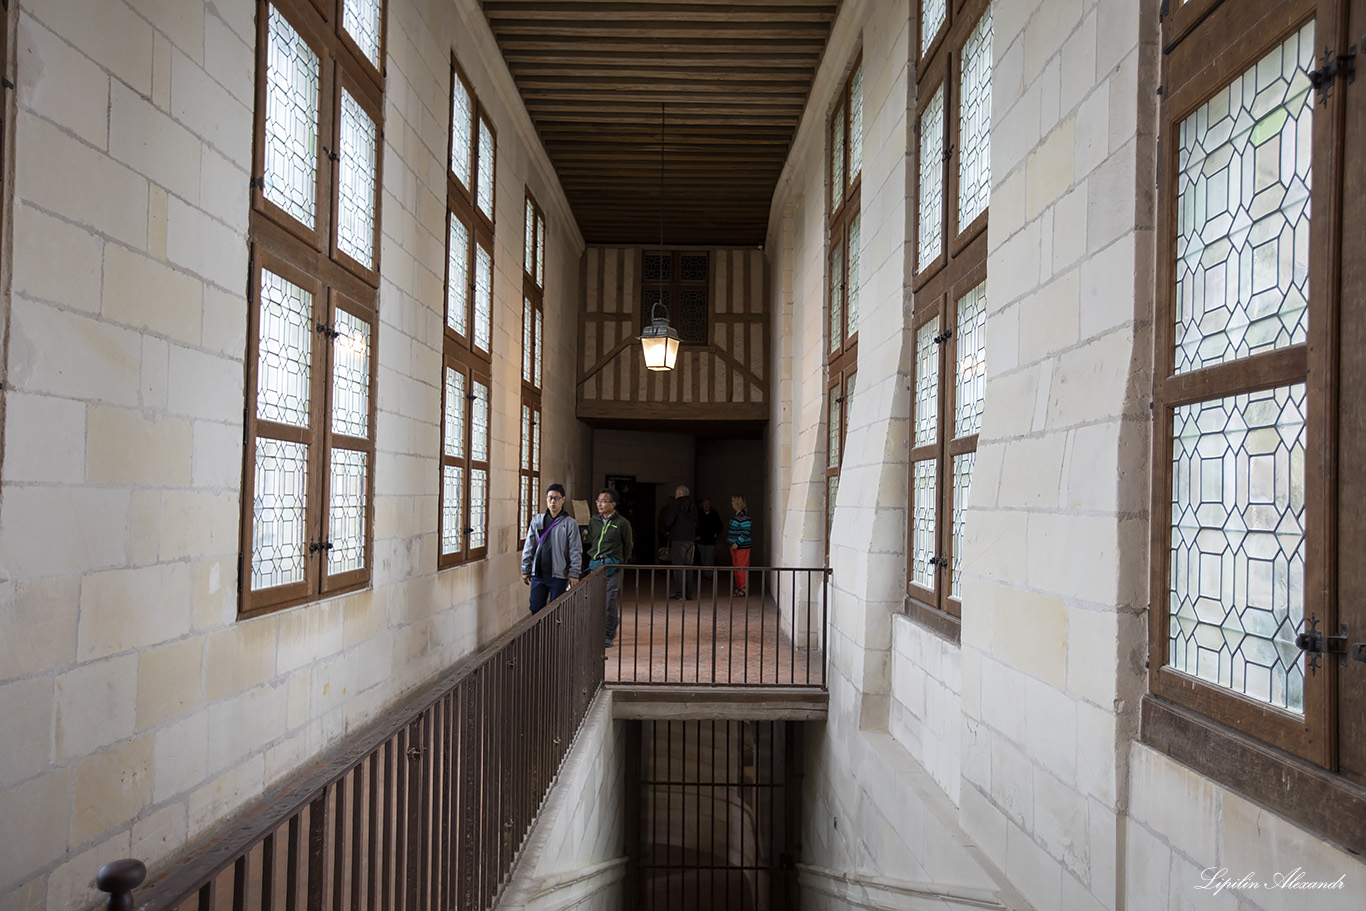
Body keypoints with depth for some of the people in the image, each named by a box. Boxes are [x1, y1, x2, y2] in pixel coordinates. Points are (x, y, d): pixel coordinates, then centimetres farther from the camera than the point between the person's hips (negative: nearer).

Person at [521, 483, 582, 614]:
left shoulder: (570, 523, -1)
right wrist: (525, 570, 8)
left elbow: (576, 551, -1)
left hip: (558, 575, -3)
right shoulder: (537, 520, 8)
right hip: (538, 574, 3)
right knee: (536, 609, 4)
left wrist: (574, 574, -6)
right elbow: (529, 547, 11)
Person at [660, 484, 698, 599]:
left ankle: (679, 593, -5)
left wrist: (667, 530, 7)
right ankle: (688, 592, 14)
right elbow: (696, 523, 11)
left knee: (678, 567, -3)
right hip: (691, 539, 5)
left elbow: (668, 522, -12)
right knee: (688, 566, 11)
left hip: (678, 539, -5)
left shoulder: (674, 504, -8)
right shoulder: (693, 506, 9)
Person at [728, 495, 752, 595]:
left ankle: (744, 589, 1)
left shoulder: (743, 516, -17)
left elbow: (746, 532, -20)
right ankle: (738, 587, 23)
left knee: (741, 568, -6)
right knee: (736, 567, 14)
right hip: (735, 546, 10)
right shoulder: (736, 515, 12)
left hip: (742, 546, -10)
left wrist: (737, 543, -21)